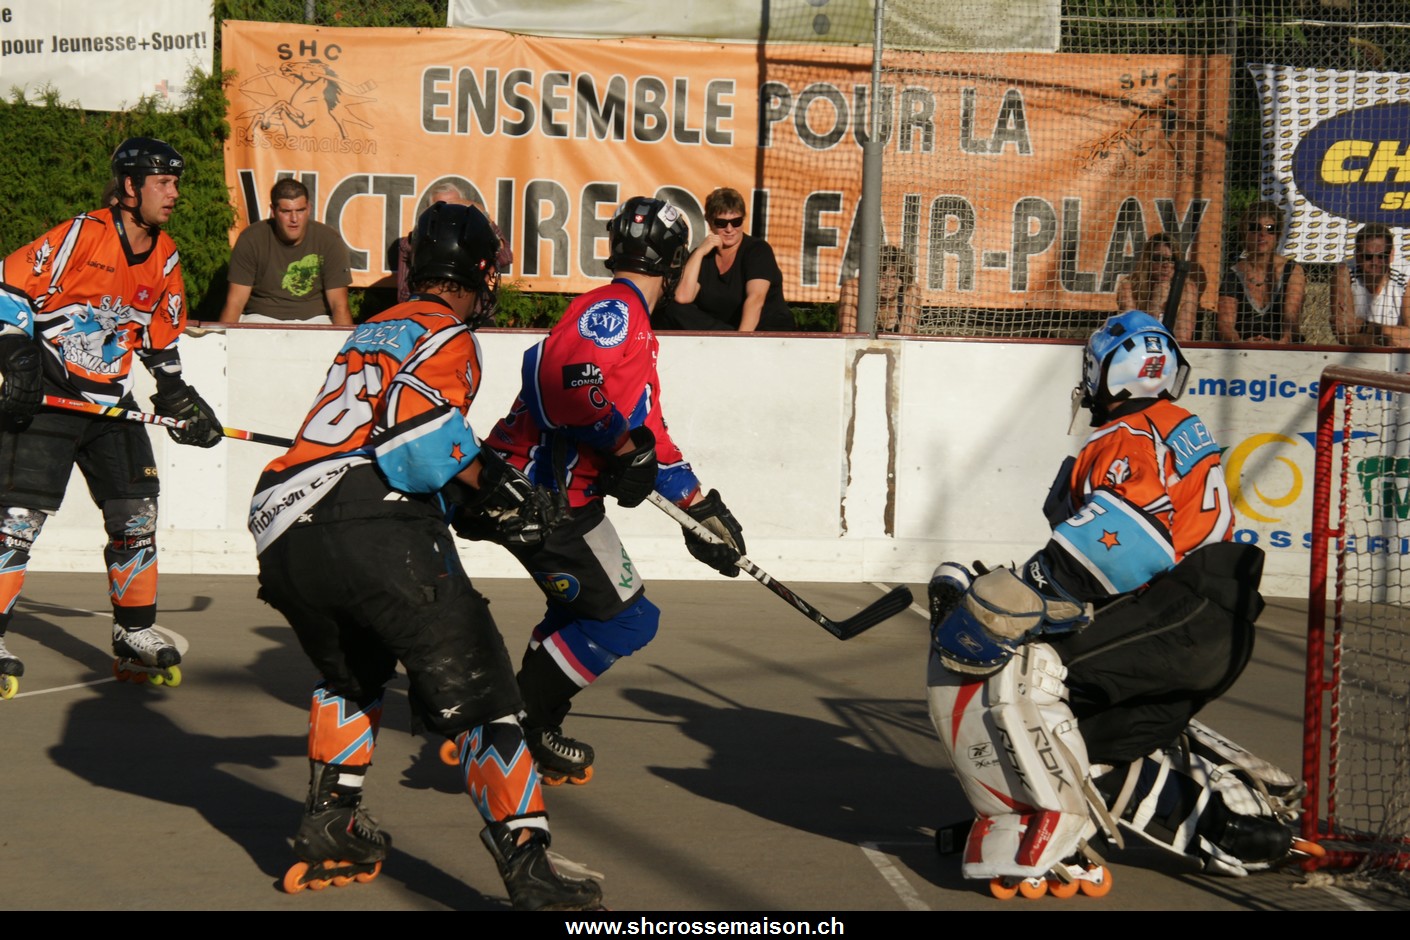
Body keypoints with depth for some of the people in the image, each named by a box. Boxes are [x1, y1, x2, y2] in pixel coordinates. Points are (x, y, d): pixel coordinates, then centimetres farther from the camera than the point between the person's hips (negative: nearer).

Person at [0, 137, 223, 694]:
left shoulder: (165, 257, 7)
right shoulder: (82, 235, -15)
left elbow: (162, 338, 20)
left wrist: (178, 398, 15)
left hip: (112, 400, 7)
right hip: (45, 396, -7)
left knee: (136, 515, 5)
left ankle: (135, 636, 18)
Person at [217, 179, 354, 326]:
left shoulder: (329, 240, -6)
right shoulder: (250, 240, -7)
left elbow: (339, 305, -7)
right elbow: (235, 302, -7)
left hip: (313, 319, 0)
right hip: (261, 318, 0)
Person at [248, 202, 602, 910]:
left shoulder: (373, 331, 30)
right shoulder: (447, 334, 5)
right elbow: (416, 421, -13)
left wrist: (473, 490, 32)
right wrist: (491, 488, -2)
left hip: (280, 531, 8)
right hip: (366, 528, -8)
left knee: (352, 672, 32)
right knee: (472, 683, -6)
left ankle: (327, 832, 29)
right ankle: (529, 873, -16)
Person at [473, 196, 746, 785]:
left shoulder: (634, 330, 21)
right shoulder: (615, 309, -13)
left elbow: (650, 436, 25)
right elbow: (562, 367, -33)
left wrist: (701, 508, 24)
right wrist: (624, 445, -24)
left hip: (555, 495, 11)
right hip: (541, 495, -11)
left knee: (586, 609, 22)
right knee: (626, 619, -8)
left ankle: (535, 731, 25)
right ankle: (508, 725, -4)